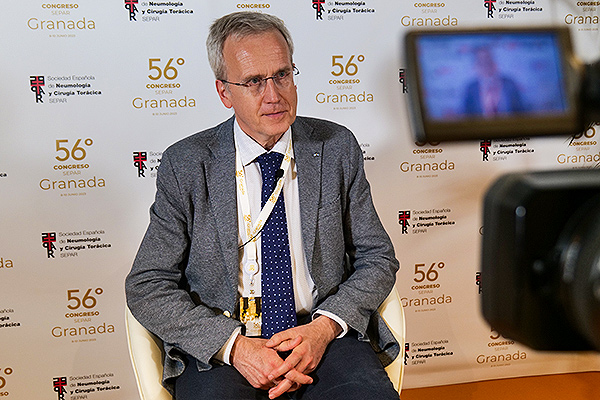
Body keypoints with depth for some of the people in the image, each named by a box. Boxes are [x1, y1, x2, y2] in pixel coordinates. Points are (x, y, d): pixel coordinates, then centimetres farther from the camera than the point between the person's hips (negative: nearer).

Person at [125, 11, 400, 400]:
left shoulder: (337, 149, 4)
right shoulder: (185, 166, -2)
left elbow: (377, 259, 8)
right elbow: (147, 288, -1)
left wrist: (325, 327, -10)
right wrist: (233, 344, -16)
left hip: (323, 336, 2)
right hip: (218, 348, -1)